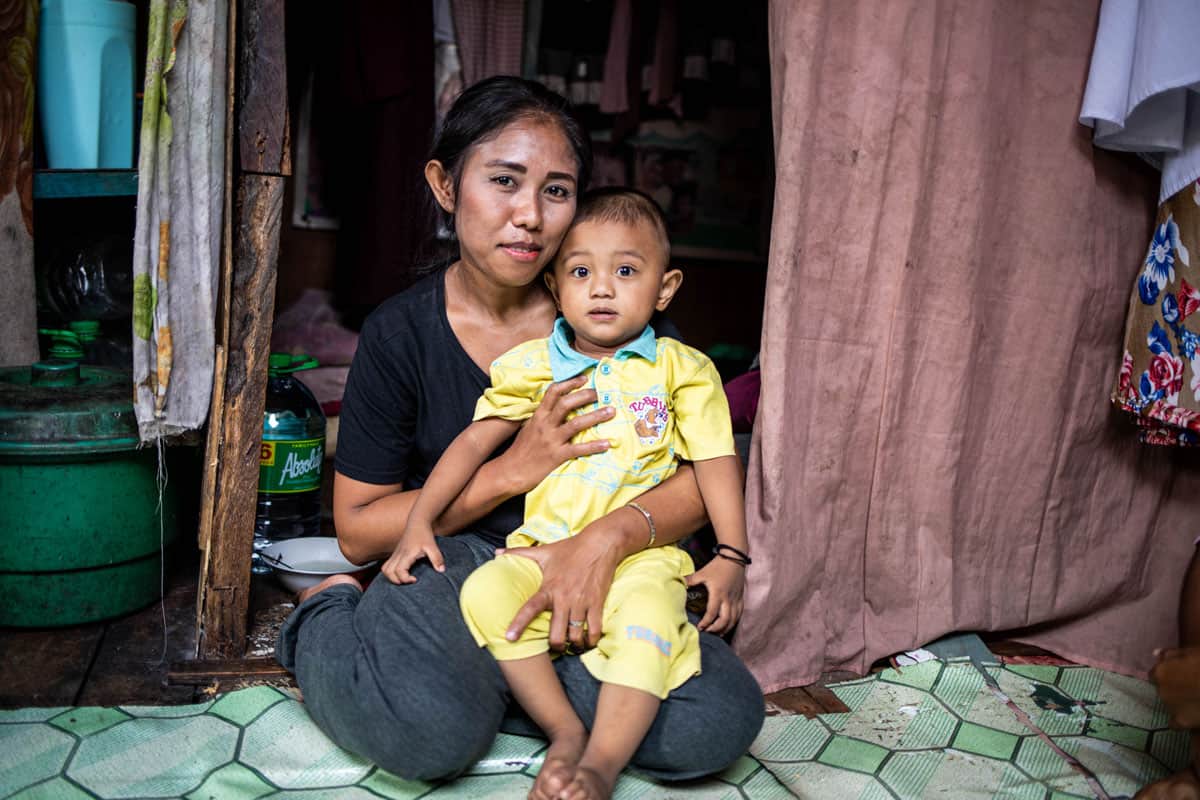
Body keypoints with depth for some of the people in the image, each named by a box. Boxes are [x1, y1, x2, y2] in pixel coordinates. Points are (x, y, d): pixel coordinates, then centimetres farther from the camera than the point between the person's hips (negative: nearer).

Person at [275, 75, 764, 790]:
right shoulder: (401, 334, -6)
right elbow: (358, 529, -3)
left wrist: (608, 537, -28)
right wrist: (511, 472, -16)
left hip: (594, 571, 3)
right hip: (453, 563, -2)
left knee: (720, 722, -21)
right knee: (433, 728, -32)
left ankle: (483, 683, -6)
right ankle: (325, 619, 1)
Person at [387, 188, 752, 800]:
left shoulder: (681, 369, 5)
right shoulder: (534, 365, 7)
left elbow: (717, 461, 4)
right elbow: (474, 441, 8)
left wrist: (732, 557, -6)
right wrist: (419, 522, 0)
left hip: (641, 554, -2)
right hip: (544, 549, 2)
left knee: (648, 614, -33)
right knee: (486, 591, -25)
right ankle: (566, 731, -14)